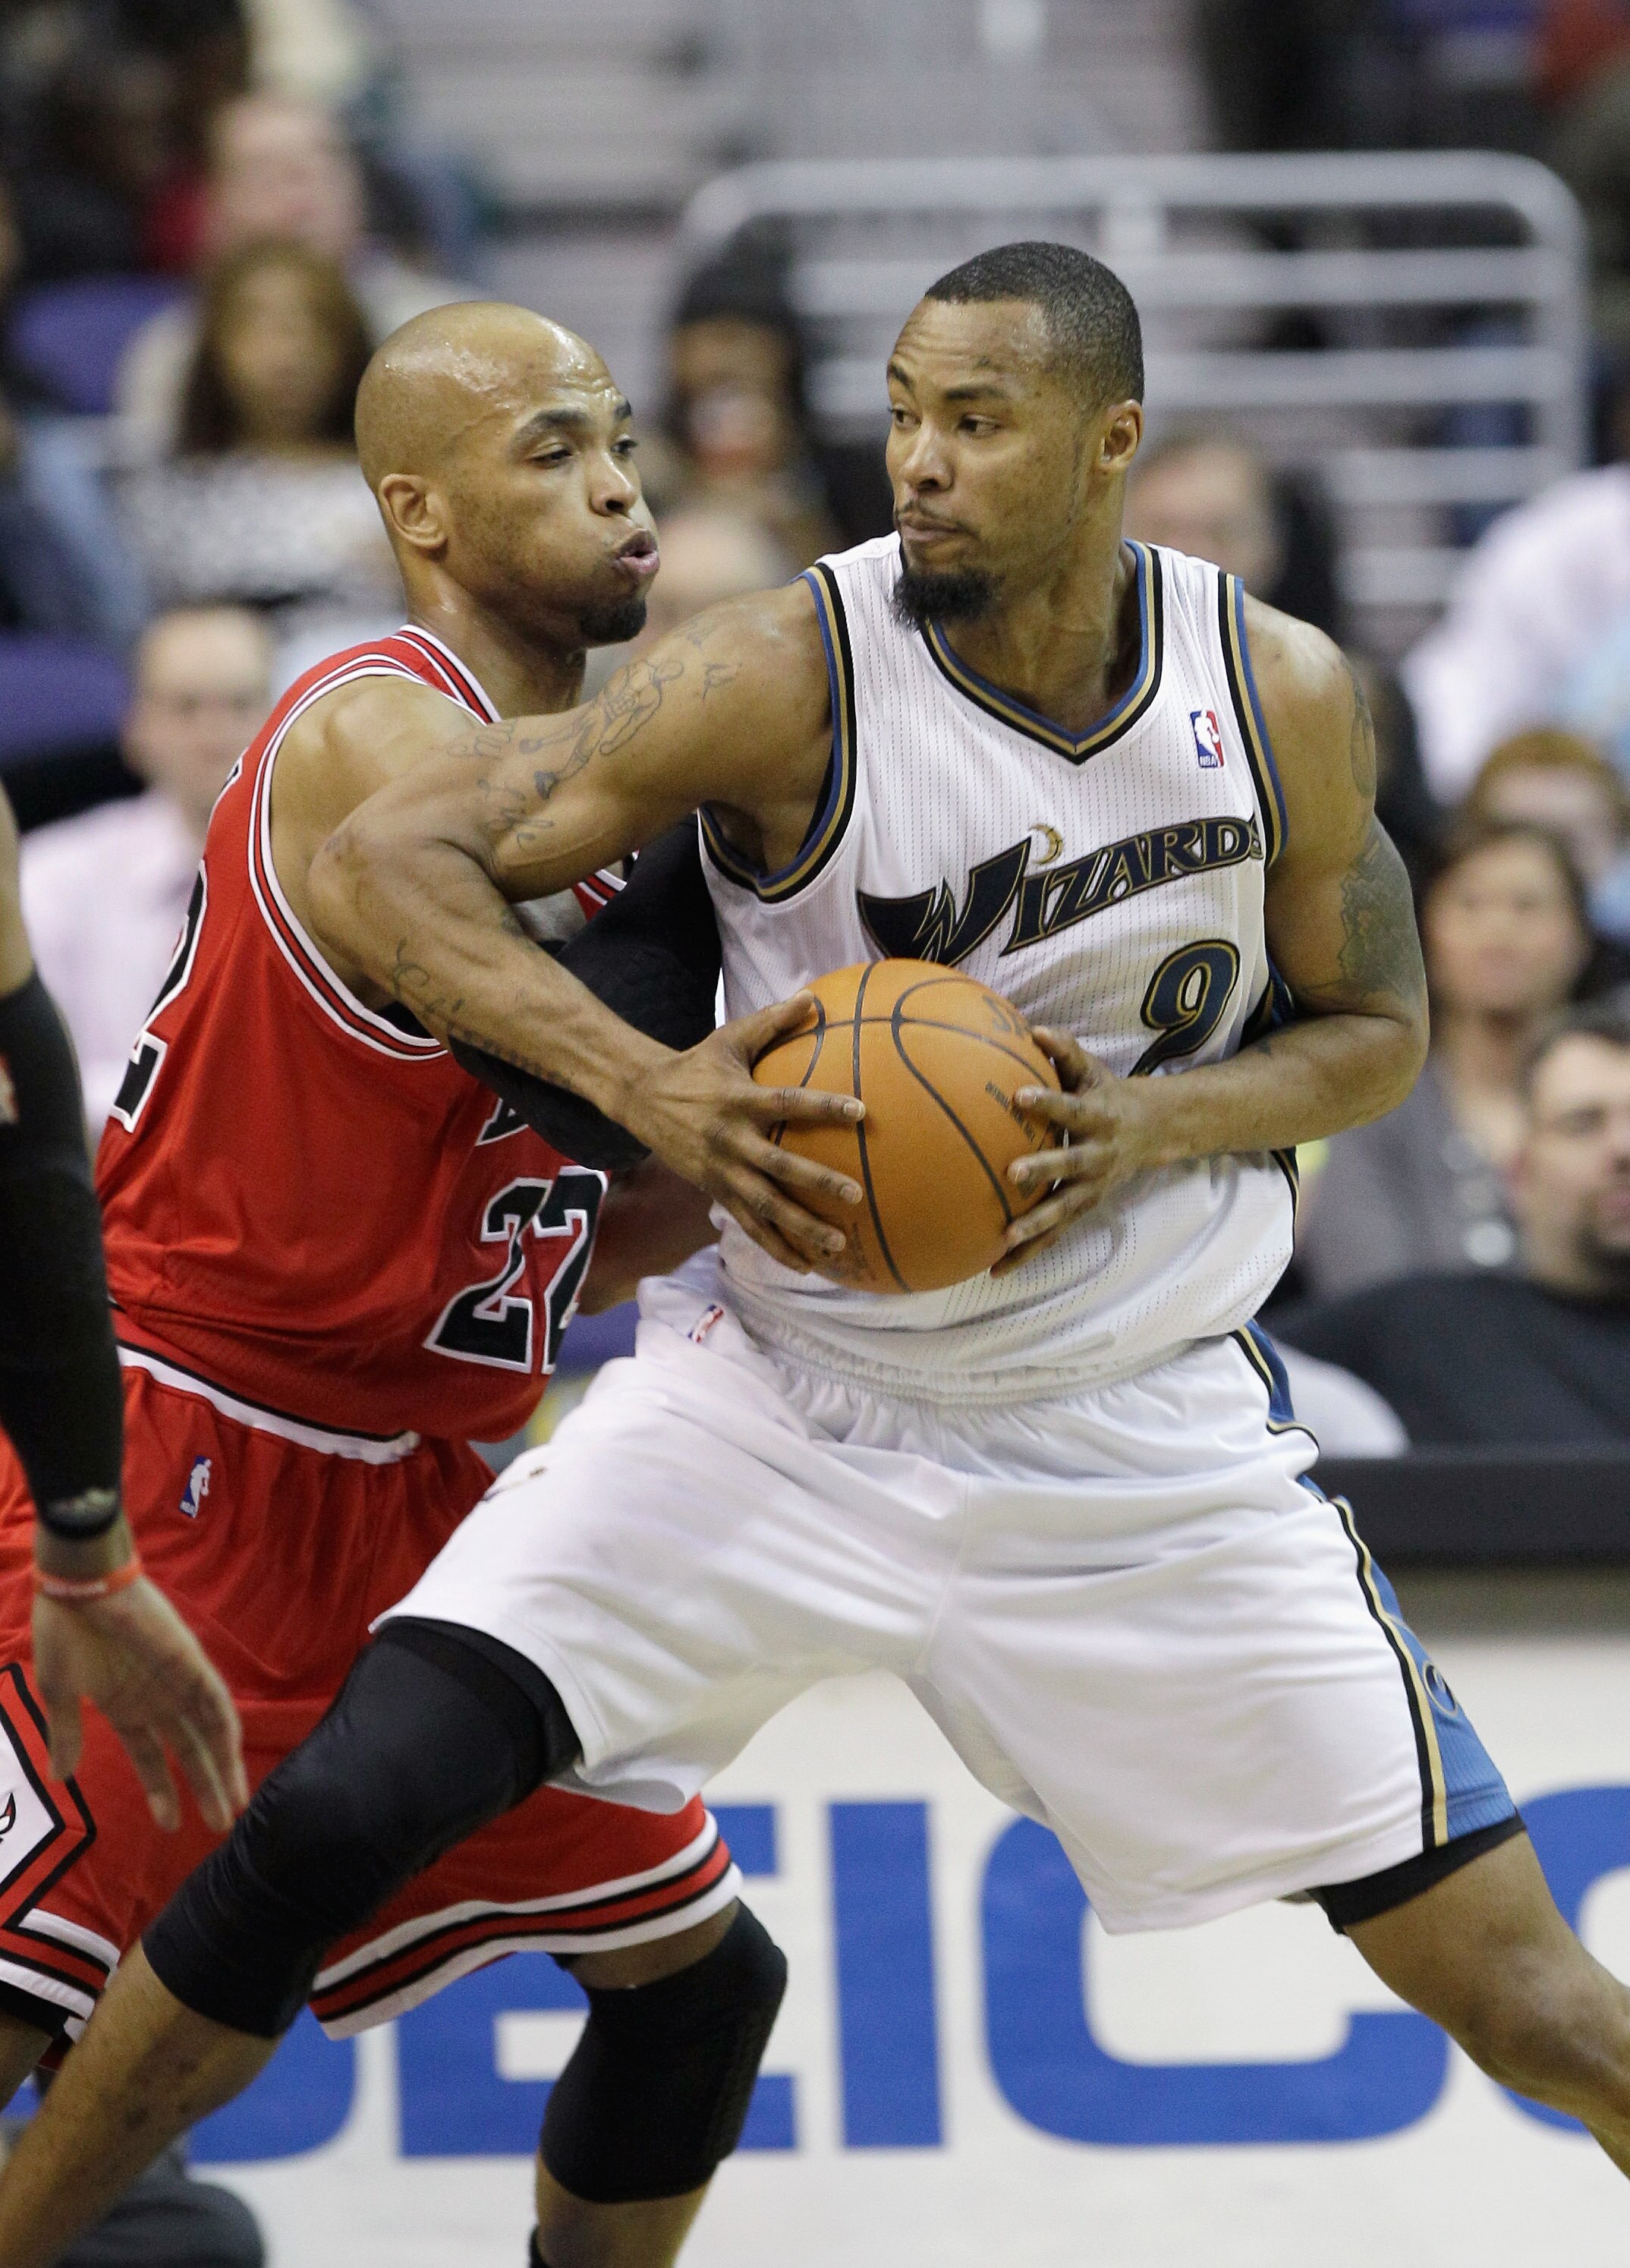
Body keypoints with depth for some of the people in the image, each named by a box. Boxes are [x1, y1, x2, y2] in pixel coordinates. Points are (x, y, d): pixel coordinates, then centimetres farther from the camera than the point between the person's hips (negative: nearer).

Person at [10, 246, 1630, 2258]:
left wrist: (1154, 1125, -15)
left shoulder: (1282, 693, -8)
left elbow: (1374, 1025, 6)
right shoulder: (793, 675, -17)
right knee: (341, 1806, -18)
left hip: (1141, 1443, 2)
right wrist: (657, 1089, -34)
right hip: (785, 1394, -2)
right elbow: (382, 865, -19)